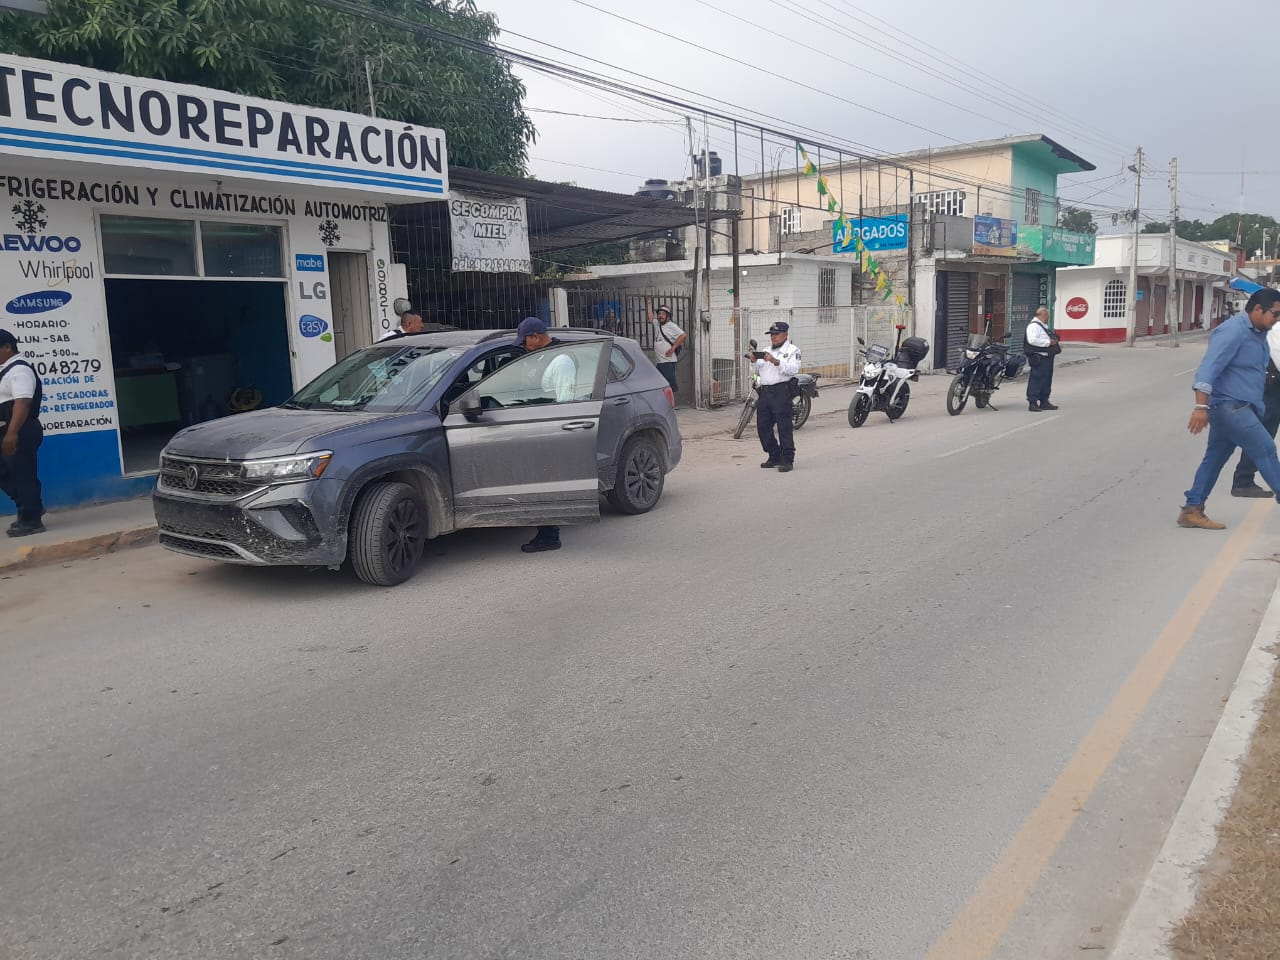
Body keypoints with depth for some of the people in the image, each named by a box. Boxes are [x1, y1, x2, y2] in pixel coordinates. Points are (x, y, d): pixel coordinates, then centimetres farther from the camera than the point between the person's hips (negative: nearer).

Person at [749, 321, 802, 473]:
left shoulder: (792, 350, 5)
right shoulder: (766, 352, 26)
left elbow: (794, 369, -11)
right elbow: (759, 371, 22)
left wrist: (776, 362, -20)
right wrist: (754, 361, 3)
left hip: (781, 391, -7)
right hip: (764, 391, 8)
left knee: (784, 427, -10)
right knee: (763, 427, 8)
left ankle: (788, 460, -8)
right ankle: (774, 457, 20)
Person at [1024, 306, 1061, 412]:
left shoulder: (1044, 325, 22)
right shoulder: (1034, 325, -13)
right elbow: (1032, 340, -26)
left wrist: (1054, 339, 13)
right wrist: (1049, 342, -22)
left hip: (1047, 357, 11)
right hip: (1039, 358, -11)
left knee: (1047, 380, 14)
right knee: (1036, 380, -9)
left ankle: (1044, 402, 22)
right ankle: (1032, 403, -8)